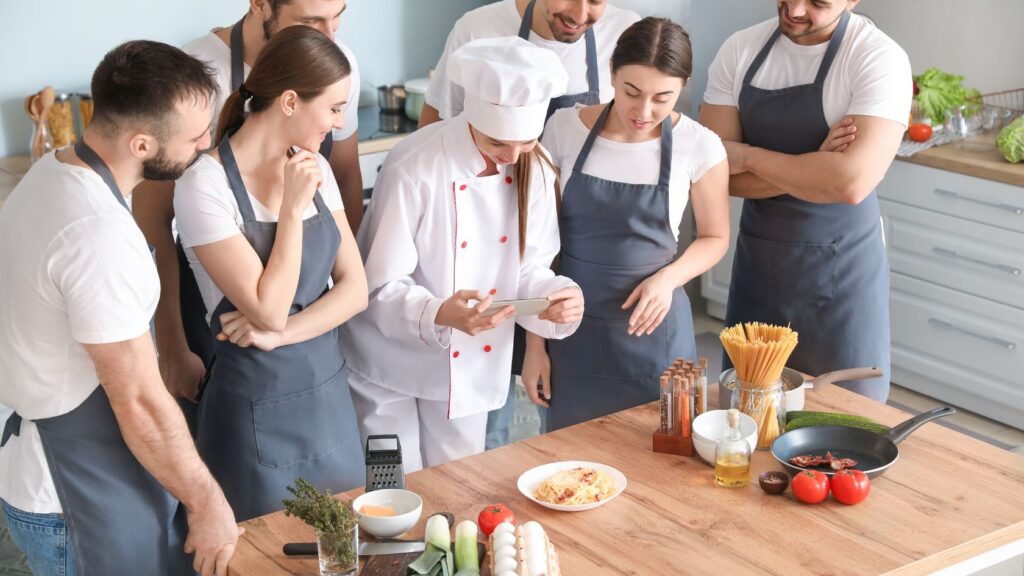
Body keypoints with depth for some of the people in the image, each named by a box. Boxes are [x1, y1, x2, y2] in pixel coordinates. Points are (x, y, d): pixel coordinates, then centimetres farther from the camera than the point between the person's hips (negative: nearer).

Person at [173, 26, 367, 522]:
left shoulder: (314, 168, 4)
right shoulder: (206, 183, -18)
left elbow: (355, 289, 0)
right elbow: (269, 310, -20)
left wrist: (281, 334, -14)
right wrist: (293, 207, -19)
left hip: (330, 392, 6)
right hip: (259, 411, -6)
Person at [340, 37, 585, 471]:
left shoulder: (534, 170, -7)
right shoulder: (413, 169, -25)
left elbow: (528, 268, -1)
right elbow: (382, 287, -21)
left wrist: (561, 299, -22)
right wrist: (439, 314, -39)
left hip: (472, 366, 5)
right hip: (394, 366, -4)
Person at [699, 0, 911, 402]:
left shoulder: (879, 58, -16)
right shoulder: (740, 50, -2)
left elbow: (852, 182, -27)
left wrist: (747, 156, -16)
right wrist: (815, 169, -20)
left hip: (839, 273, -4)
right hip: (756, 263, 4)